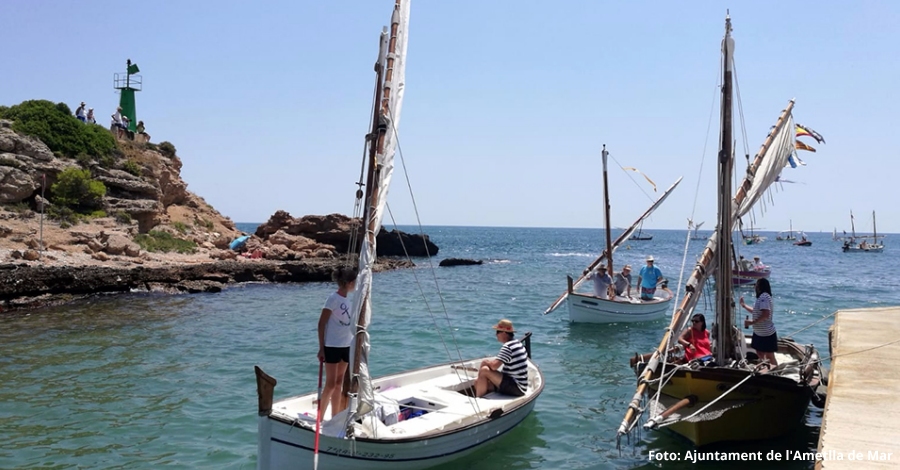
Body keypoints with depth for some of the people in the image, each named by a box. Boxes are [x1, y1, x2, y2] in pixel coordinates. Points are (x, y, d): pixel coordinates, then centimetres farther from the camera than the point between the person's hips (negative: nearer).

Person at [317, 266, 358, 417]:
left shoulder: (348, 299, 8)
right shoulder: (334, 298, -13)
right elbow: (322, 323, -13)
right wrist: (321, 348, -15)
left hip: (346, 346, 7)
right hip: (332, 346, -7)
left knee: (339, 383, 12)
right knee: (331, 384, -5)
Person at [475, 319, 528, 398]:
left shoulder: (507, 347, -18)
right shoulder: (517, 343, 12)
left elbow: (494, 366, -25)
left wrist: (486, 362, -4)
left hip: (516, 388, -10)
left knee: (484, 370, -17)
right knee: (478, 382, 8)